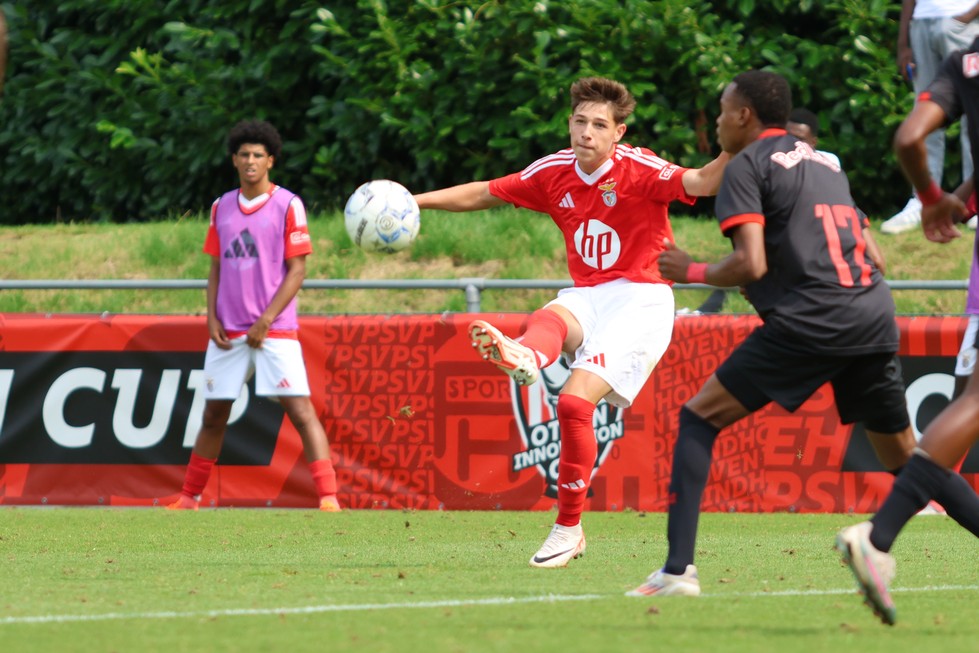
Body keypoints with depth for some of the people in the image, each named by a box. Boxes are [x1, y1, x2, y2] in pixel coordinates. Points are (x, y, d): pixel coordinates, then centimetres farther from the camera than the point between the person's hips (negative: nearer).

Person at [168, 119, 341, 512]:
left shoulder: (288, 205, -3)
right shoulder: (222, 207, 12)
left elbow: (297, 270, -6)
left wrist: (265, 322, -12)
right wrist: (212, 318, 2)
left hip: (274, 331, -5)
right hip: (227, 332, 5)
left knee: (300, 409, -13)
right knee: (213, 415, 11)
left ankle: (328, 498, -18)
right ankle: (189, 498, 20)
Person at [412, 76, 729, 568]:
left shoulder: (638, 169, -10)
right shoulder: (554, 172, 6)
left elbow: (698, 184, -26)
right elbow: (484, 193, 16)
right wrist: (415, 200, 9)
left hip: (639, 300, -5)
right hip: (585, 297, 5)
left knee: (574, 402, -21)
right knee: (547, 320, -33)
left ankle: (568, 528, -12)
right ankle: (523, 358, -71)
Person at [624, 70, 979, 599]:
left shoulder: (746, 167, 2)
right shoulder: (825, 162, 24)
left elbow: (751, 264, -9)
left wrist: (694, 272, 6)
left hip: (806, 324, -7)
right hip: (874, 317, 7)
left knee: (698, 419, 3)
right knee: (904, 455, 17)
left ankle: (678, 569, -8)